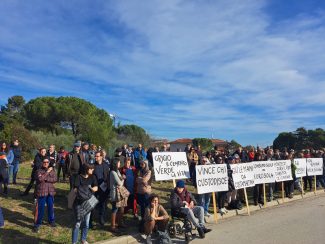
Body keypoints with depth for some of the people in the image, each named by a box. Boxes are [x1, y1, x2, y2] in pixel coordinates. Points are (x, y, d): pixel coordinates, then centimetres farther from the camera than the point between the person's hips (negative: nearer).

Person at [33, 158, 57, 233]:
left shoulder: (52, 170, 6)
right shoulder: (39, 171, -4)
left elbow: (55, 179, -6)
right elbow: (40, 179, -22)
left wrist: (46, 179, -15)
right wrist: (47, 172, -19)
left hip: (50, 192, 4)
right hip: (41, 192, -3)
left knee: (51, 207, 15)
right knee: (40, 209, 0)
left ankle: (51, 221, 34)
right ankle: (37, 224, 13)